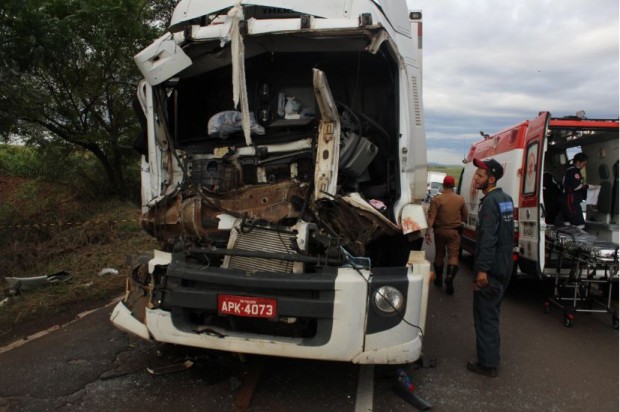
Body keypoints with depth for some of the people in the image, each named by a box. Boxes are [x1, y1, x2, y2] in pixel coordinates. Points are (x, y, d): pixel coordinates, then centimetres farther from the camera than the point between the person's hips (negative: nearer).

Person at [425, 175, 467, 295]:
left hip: (440, 230, 0)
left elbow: (431, 217, -14)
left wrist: (428, 231, -13)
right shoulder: (460, 199, -2)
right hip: (454, 231, 0)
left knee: (439, 255, 14)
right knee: (453, 255, 1)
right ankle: (449, 279, -16)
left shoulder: (437, 199, -10)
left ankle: (438, 278, 25)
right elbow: (464, 216, 9)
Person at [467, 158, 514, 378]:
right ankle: (491, 357, 33)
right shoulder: (505, 199, 12)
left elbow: (488, 238, -25)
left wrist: (482, 269, -25)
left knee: (485, 316, -1)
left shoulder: (490, 202, -18)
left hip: (491, 269, -10)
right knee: (491, 314, 21)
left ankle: (487, 364, 6)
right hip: (504, 267, 10)